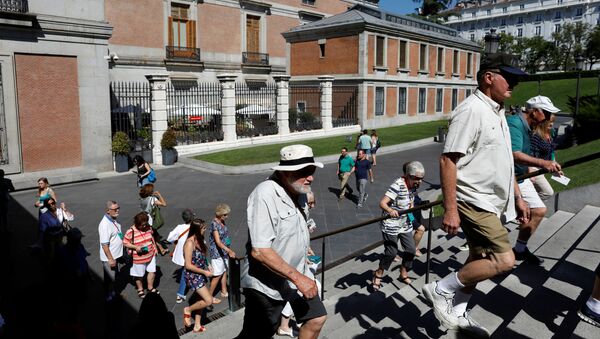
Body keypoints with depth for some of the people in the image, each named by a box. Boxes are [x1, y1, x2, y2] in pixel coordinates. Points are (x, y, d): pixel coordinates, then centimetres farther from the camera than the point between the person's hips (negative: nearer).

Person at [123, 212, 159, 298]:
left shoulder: (148, 227, -5)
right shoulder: (131, 231, -22)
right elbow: (125, 243, -14)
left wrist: (155, 248, 10)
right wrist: (135, 247, -27)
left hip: (151, 255, 5)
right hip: (139, 258, -5)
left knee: (152, 271, 16)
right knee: (139, 275, 14)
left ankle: (150, 288, 37)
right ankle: (140, 289, 39)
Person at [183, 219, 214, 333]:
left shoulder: (198, 240, 3)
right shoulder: (190, 243, -22)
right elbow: (188, 265, -22)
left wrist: (207, 266, 2)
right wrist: (205, 272, -18)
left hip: (201, 275, 8)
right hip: (193, 276, -8)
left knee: (202, 300, 14)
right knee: (208, 300, -9)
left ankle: (197, 326, 27)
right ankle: (188, 310, 13)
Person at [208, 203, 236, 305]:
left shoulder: (222, 222, 3)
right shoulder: (214, 224, -23)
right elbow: (218, 242, -31)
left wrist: (229, 250, 19)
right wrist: (229, 251, -41)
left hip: (224, 252, 8)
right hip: (217, 253, -8)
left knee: (224, 271, 18)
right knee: (217, 275, 1)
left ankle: (224, 291, 33)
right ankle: (210, 296, 15)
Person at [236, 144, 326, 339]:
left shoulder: (294, 191, 0)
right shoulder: (265, 195, -28)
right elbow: (259, 251, -31)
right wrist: (297, 278, -28)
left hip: (298, 273, 8)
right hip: (267, 284, -8)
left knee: (316, 318, 16)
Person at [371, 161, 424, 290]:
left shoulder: (412, 186, 1)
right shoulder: (397, 185, -24)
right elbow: (382, 203, -33)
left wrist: (411, 208, 3)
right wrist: (390, 210, -52)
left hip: (405, 224, 8)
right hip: (391, 225, -7)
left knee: (411, 249, 7)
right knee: (391, 252, -4)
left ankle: (404, 274, 30)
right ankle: (378, 274, 20)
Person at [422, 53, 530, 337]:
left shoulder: (497, 112, 15)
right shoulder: (471, 110, -16)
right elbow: (448, 160, -21)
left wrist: (517, 197, 22)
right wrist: (450, 209, -24)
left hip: (493, 203, 10)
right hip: (474, 202, -10)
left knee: (479, 260, 14)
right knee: (504, 260, -15)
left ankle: (457, 313, 29)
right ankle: (440, 290, -1)